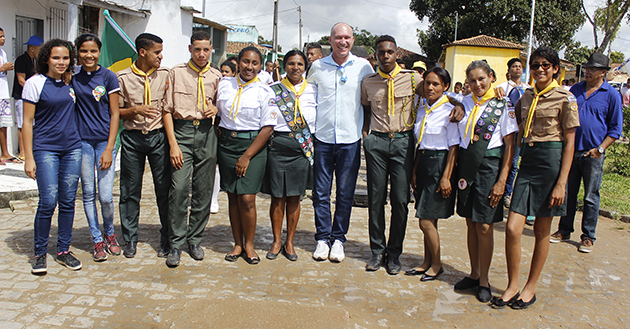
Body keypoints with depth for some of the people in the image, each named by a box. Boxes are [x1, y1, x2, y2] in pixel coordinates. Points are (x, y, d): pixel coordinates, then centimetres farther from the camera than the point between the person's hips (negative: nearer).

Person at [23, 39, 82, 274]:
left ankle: (64, 251, 17)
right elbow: (28, 122, -4)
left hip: (72, 148, 4)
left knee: (68, 201, 6)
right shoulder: (35, 83, -3)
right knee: (48, 202, -8)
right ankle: (40, 254, 9)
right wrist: (29, 157, -9)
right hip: (46, 148, -4)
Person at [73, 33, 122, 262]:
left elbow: (115, 114, -2)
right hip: (82, 140, 2)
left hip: (104, 140, -2)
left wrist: (109, 148, -8)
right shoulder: (72, 77, 4)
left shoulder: (108, 77, -2)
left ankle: (110, 234, 21)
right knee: (88, 193, 6)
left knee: (106, 196, -5)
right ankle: (97, 240, 20)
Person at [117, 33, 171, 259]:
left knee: (164, 189, 2)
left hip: (158, 136, 0)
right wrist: (136, 110, -14)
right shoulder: (123, 78, 2)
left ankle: (166, 239, 15)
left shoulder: (165, 74, 4)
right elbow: (117, 111, 4)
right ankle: (130, 240, 20)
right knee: (130, 191, 6)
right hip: (132, 137, 0)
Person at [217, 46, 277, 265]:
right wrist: (219, 143, 2)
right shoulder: (224, 85, 6)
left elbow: (268, 128, -7)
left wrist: (247, 156, -11)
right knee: (232, 197, 6)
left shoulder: (265, 92, -3)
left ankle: (249, 245, 12)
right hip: (227, 145, 3)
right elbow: (216, 114, 14)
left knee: (247, 198, -7)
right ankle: (238, 244, 19)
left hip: (253, 146, -3)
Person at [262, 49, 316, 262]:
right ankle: (277, 241, 21)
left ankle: (289, 242, 21)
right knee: (278, 196, 4)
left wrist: (310, 146, 6)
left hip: (303, 148, 1)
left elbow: (319, 120, 12)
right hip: (279, 146, -1)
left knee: (295, 197, 8)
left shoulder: (313, 91, 8)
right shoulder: (273, 90, 4)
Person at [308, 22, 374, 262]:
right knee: (321, 192, 4)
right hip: (323, 137, 1)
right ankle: (322, 238, 17)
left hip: (350, 139, -1)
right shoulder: (317, 67, 5)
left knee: (345, 193, 6)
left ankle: (338, 238, 19)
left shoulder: (363, 66, 2)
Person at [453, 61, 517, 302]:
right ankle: (474, 273, 24)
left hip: (490, 166, -4)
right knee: (471, 222, 10)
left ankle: (484, 280, 13)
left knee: (484, 226, -2)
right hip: (466, 166, 4)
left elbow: (510, 146, -7)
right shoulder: (465, 103, 9)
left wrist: (502, 181, -11)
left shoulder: (503, 105, -4)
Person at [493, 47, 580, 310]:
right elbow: (515, 128, 26)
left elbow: (570, 142, -5)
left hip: (551, 160, -4)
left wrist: (561, 182, -12)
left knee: (542, 231, 7)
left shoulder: (565, 98, -3)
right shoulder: (526, 97, 12)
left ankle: (531, 287, 21)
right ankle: (512, 285, 11)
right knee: (512, 228, -5)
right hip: (527, 160, 4)